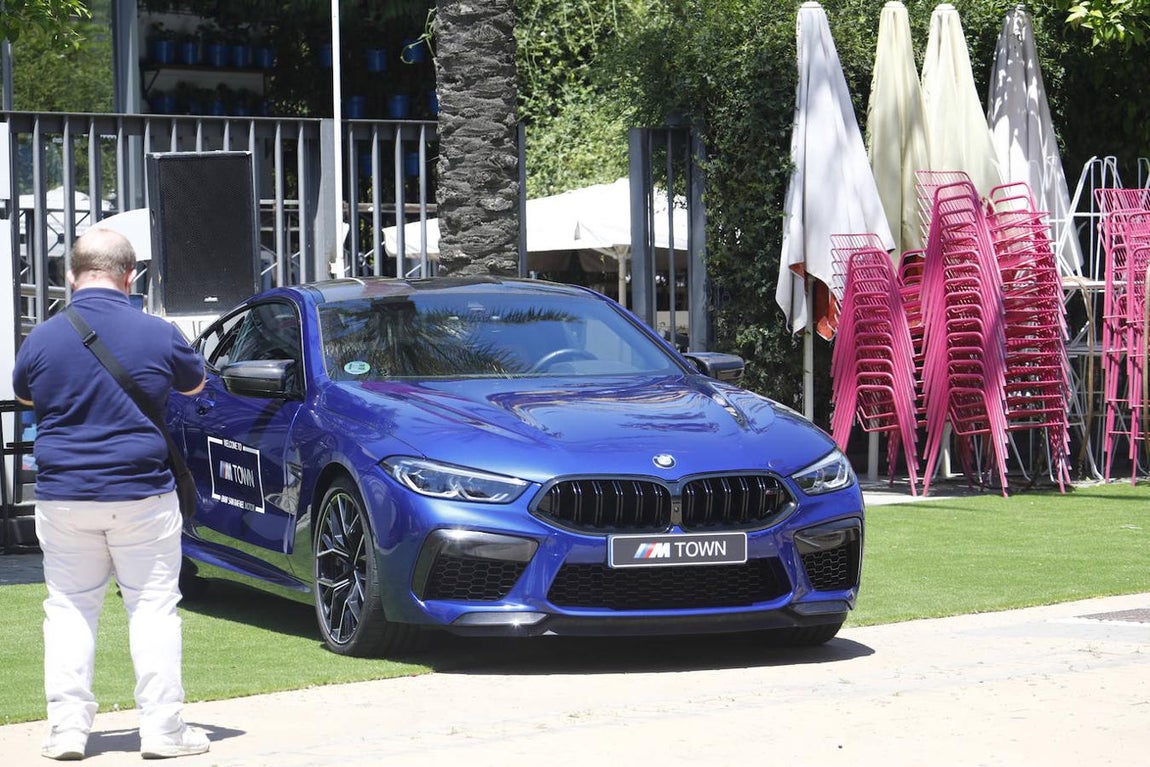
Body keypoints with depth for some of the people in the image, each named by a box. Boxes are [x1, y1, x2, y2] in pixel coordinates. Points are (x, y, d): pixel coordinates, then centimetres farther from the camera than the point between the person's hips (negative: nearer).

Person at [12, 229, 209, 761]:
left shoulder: (43, 338, -4)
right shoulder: (158, 334, -7)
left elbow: (24, 395, 17)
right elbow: (195, 384, 13)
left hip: (63, 498, 1)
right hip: (142, 496, -1)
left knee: (69, 607, 9)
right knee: (153, 606, 5)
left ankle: (67, 728, 7)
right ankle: (162, 729, 4)